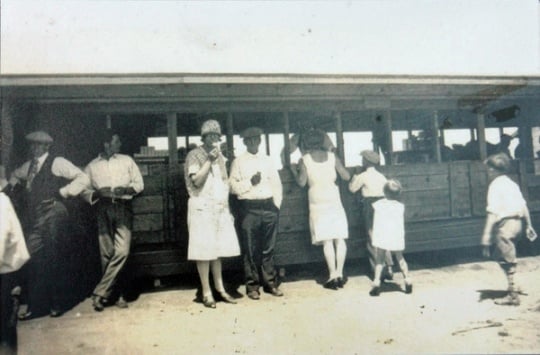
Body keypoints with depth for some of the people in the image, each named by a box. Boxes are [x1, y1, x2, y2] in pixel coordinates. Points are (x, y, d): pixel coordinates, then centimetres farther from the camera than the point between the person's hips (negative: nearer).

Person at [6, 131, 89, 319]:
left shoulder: (57, 162, -3)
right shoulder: (29, 165, 17)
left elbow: (82, 178, -10)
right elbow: (16, 174, 39)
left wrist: (63, 192, -13)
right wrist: (12, 184, 20)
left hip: (53, 215, -6)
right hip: (33, 217, 6)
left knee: (54, 261, 2)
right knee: (34, 261, 7)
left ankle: (56, 304, 16)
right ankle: (33, 305, 16)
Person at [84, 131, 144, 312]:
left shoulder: (126, 161, 10)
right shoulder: (92, 166, 10)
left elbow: (139, 183, 8)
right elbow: (85, 190, 9)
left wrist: (125, 189, -10)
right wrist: (97, 193, -11)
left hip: (123, 208, 0)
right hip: (103, 210, 1)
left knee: (122, 252, -14)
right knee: (107, 254, 0)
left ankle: (100, 292, -5)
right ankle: (117, 294, 12)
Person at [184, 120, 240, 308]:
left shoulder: (220, 156, 15)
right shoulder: (195, 155, -4)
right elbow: (197, 181, -13)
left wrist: (228, 207, 12)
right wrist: (209, 160, -15)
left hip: (220, 208, 6)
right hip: (202, 208, -5)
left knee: (219, 248, 6)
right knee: (204, 250, -3)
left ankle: (220, 288, 14)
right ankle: (206, 292, 3)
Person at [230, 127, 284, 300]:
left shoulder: (267, 160, 15)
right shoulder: (238, 162, 6)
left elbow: (277, 184, 12)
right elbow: (233, 186, -2)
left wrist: (276, 205, 5)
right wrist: (250, 182, -14)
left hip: (269, 207, 3)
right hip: (249, 209, -3)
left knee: (268, 249, 8)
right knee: (250, 250, 0)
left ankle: (271, 283, 16)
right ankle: (252, 286, 9)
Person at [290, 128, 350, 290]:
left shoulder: (304, 160, -2)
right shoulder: (332, 157, 3)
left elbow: (301, 182, -5)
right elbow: (346, 176, 5)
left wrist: (294, 170, 13)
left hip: (318, 202, -1)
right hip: (334, 200, 1)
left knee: (327, 241, -1)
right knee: (340, 239, 6)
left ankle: (333, 276, -2)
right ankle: (339, 274, 6)